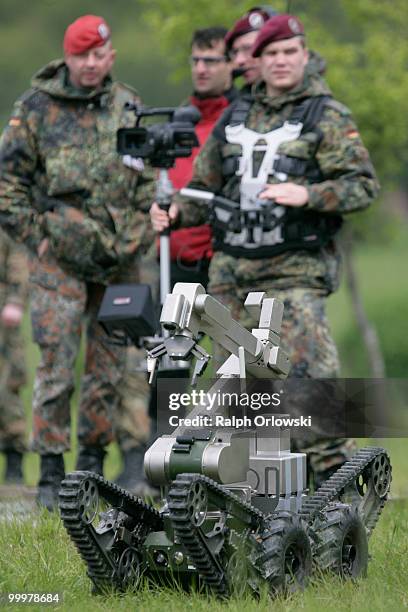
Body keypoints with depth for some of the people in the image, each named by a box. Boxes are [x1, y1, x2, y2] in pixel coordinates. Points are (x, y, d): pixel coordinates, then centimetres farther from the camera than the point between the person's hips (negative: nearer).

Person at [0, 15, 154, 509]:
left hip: (118, 259, 4)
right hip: (59, 257, -3)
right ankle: (51, 475, -2)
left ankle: (93, 463, 20)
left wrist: (139, 233, 7)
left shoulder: (129, 107, 9)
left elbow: (150, 176, 15)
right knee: (56, 365, -6)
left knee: (108, 366, 8)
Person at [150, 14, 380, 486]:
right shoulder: (234, 117, 16)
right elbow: (206, 186, 22)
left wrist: (308, 195, -22)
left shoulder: (327, 116, 0)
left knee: (310, 372, -17)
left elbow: (364, 184, -7)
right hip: (232, 269, 5)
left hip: (295, 269, -5)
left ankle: (334, 471, -13)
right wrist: (175, 212, 1)